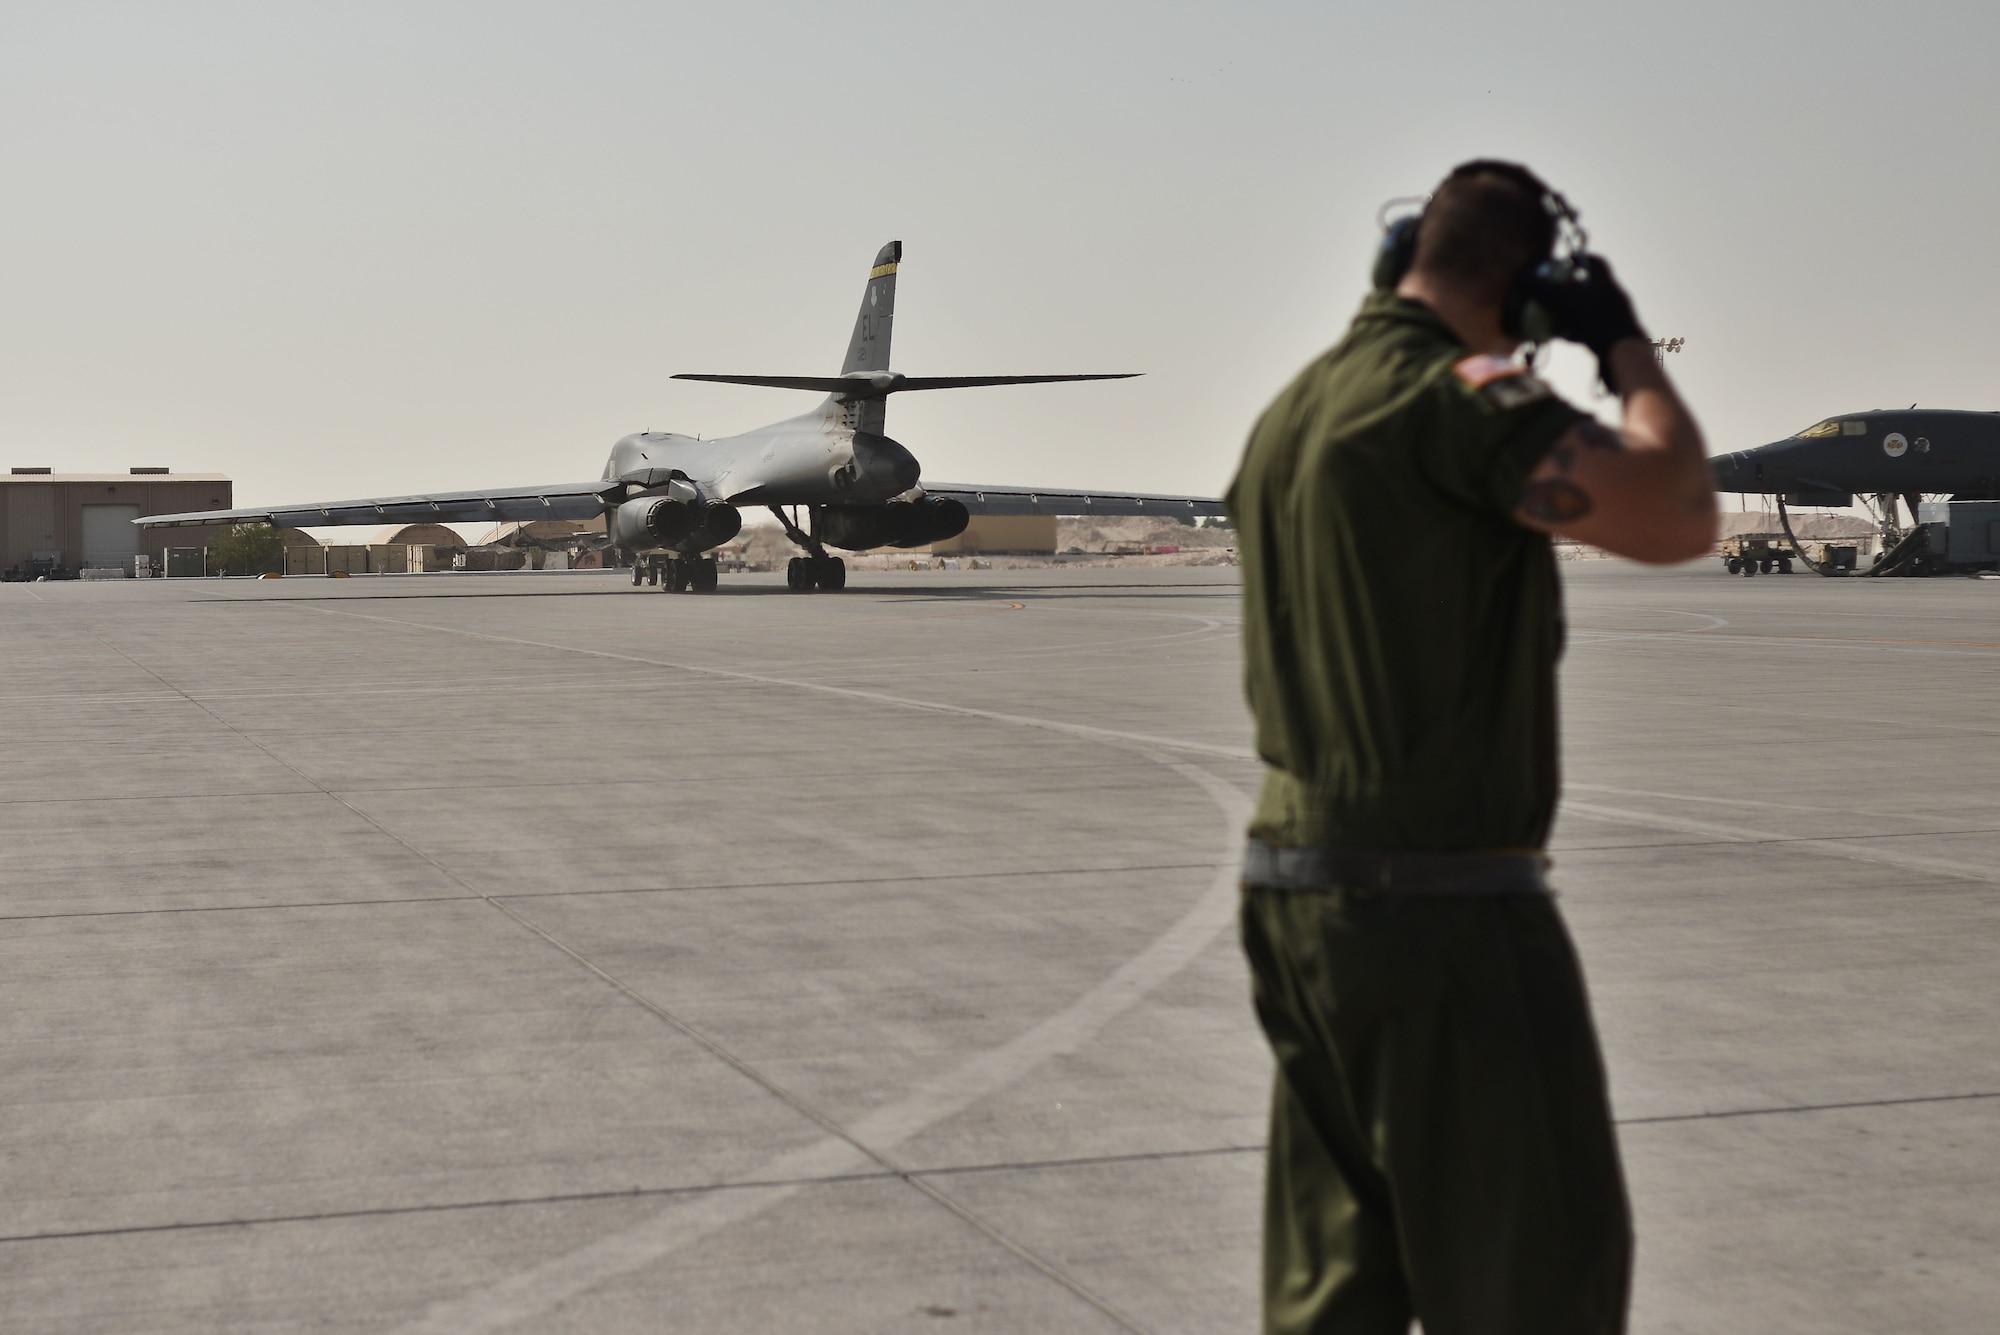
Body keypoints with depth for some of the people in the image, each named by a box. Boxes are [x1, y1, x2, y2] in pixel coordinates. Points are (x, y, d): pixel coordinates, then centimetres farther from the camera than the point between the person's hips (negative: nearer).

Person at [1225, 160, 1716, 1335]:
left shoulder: (1289, 414, 13)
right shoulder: (1456, 392, -15)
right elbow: (1677, 518, -21)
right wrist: (1627, 345, -6)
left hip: (1298, 885, 9)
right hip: (1441, 909, -9)